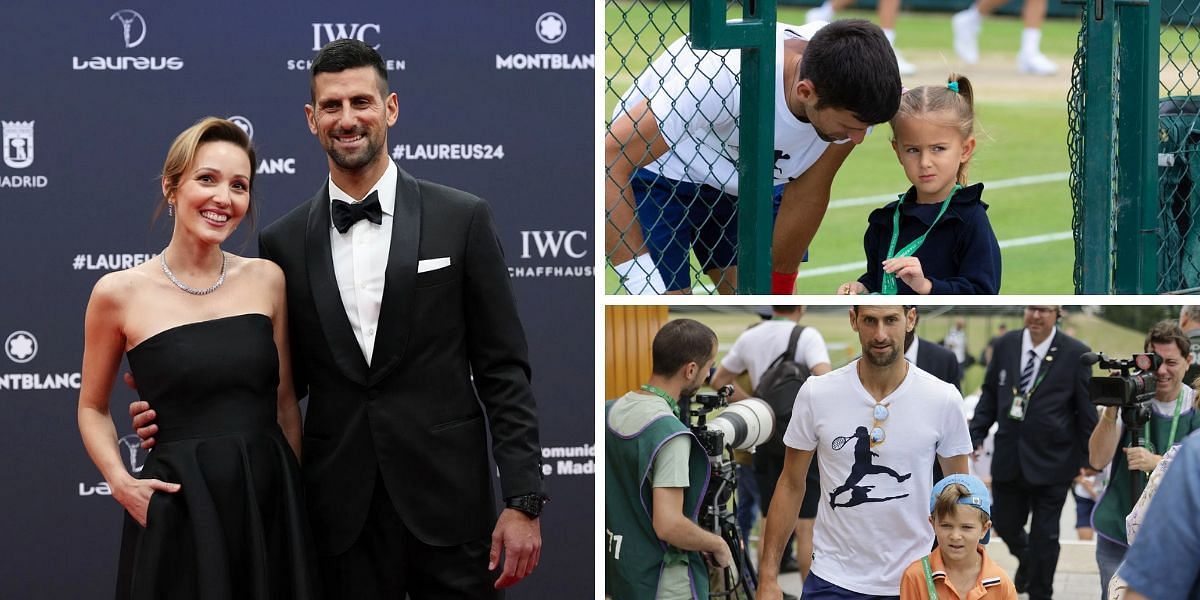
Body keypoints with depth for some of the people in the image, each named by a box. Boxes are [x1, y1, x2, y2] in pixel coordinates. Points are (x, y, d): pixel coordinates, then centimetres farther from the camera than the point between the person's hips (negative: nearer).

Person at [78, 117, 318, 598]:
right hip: (179, 509, -3)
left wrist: (299, 496, 10)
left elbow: (285, 400, 12)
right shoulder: (119, 293, -3)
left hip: (269, 502, 3)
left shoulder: (266, 279, 5)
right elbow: (93, 407, 8)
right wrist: (120, 481, -8)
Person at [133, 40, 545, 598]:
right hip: (342, 515, 2)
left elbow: (503, 369, 0)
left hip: (446, 499, -2)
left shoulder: (461, 219, 1)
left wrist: (523, 501, -7)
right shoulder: (283, 242, 7)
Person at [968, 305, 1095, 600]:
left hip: (1051, 462, -4)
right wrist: (976, 435, 2)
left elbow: (1087, 410, -6)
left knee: (1045, 536, 5)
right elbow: (990, 395, 10)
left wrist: (1087, 459, -6)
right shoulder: (1005, 345, 1)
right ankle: (1027, 560, 46)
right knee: (1005, 523, 14)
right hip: (1009, 456, 4)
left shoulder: (1075, 354, -10)